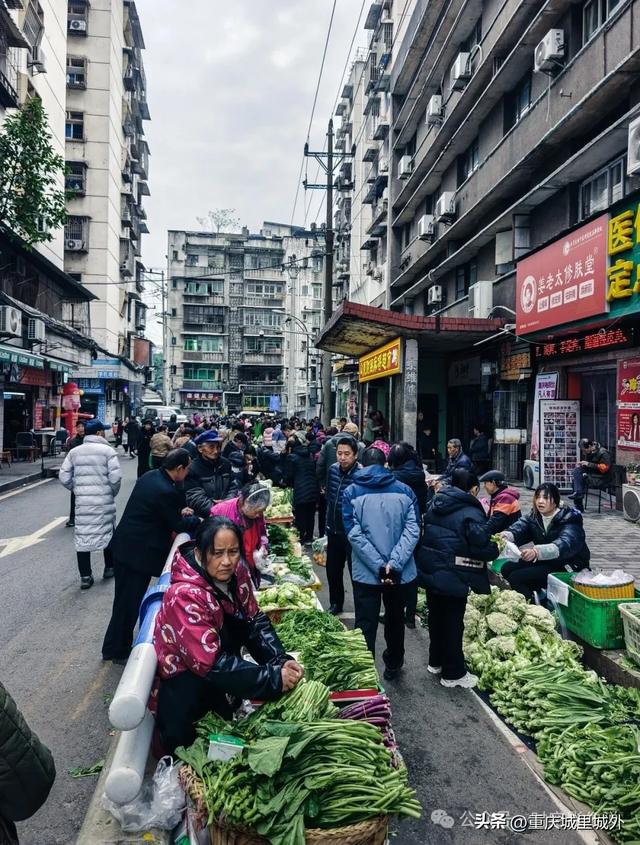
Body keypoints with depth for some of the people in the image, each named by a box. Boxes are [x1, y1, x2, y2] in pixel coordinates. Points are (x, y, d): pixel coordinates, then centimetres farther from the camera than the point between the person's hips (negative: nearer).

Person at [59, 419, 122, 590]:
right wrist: (112, 492, 4)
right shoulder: (107, 450, -7)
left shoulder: (74, 452, 6)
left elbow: (64, 477, 2)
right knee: (107, 532, 15)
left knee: (82, 535, 6)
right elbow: (115, 477, -14)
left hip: (82, 500, 3)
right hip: (104, 500, -2)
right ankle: (109, 568, 28)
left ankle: (85, 577, 8)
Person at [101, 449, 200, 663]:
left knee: (125, 599, 20)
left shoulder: (150, 476, 3)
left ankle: (115, 646, 34)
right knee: (130, 602, 6)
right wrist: (195, 519, 5)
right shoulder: (166, 491, -25)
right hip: (138, 553, -9)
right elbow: (178, 525, -12)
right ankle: (118, 650, 20)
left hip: (124, 546, 9)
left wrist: (179, 511, 6)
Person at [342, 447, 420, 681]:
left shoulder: (352, 492, -3)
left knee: (365, 626, 7)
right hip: (401, 573, 2)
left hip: (365, 573, -2)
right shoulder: (405, 491, 0)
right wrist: (393, 564, -16)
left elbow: (353, 534, -13)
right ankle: (393, 665, 40)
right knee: (395, 619, 22)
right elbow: (412, 530, -11)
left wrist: (379, 566, -16)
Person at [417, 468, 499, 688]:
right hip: (453, 576, -7)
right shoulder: (471, 513, -17)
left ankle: (435, 661, 36)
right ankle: (453, 674, 17)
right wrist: (496, 548, 1)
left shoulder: (435, 505, 6)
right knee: (453, 623, 5)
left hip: (429, 570, 7)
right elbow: (483, 548, -19)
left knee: (436, 616, 20)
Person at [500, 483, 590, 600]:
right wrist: (504, 536, -46)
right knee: (507, 568, -2)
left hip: (569, 568, -7)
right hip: (545, 561, 7)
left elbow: (564, 545, -40)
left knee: (516, 577, -18)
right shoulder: (534, 517, -1)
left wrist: (536, 552, -59)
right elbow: (517, 529, -21)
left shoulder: (569, 519, -20)